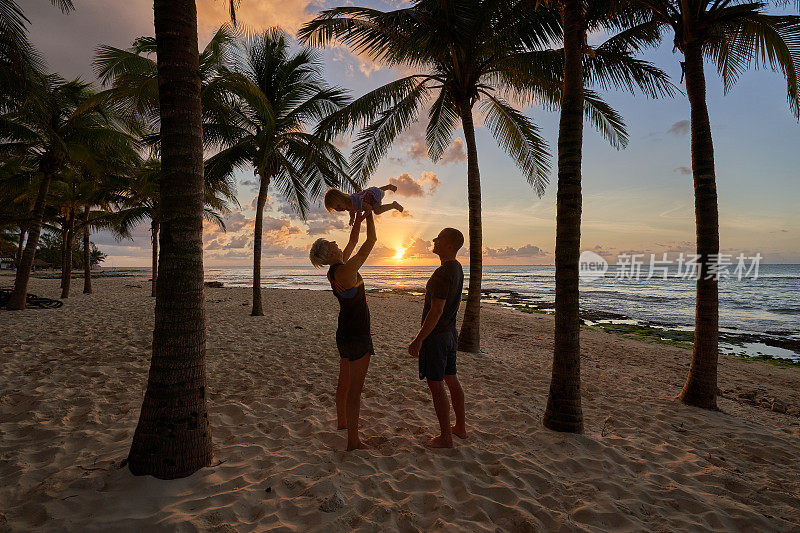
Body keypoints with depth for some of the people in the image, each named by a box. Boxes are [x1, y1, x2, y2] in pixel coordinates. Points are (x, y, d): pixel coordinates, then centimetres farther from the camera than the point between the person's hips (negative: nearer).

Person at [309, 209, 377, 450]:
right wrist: (369, 216, -2)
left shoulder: (334, 270, 4)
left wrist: (359, 218, 15)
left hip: (345, 333, 9)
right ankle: (353, 441, 6)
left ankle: (341, 421, 42)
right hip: (357, 336, -9)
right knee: (355, 390, -2)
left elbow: (353, 242, 18)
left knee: (344, 383, 24)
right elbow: (371, 241, -15)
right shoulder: (346, 270, -22)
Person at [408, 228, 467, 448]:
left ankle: (446, 437, 10)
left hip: (435, 336, -10)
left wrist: (418, 340, -20)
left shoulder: (443, 273, -22)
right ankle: (460, 427, 31)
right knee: (452, 380, 18)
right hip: (450, 333, 10)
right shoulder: (457, 269, 9)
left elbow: (436, 311, -25)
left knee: (436, 385, 0)